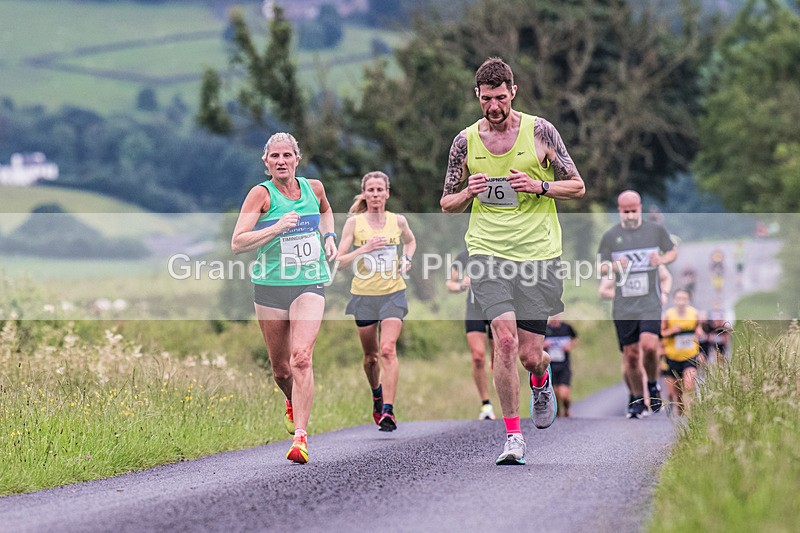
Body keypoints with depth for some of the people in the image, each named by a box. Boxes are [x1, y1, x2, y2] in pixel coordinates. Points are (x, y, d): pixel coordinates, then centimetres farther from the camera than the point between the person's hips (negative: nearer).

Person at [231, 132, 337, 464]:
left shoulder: (314, 188, 5)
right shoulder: (261, 194, -6)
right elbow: (237, 243, -14)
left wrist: (328, 236, 12)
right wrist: (277, 228, -23)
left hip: (310, 284, 1)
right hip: (270, 287, 0)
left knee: (301, 357, -18)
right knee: (280, 366, 9)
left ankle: (300, 436, -21)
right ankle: (293, 404, 44)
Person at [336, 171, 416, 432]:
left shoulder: (398, 221, 3)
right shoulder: (354, 222, -2)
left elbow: (410, 241, 25)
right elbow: (339, 261, -5)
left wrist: (407, 258, 5)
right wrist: (365, 249, -19)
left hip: (393, 293, 0)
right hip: (364, 294, 1)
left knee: (388, 350, -17)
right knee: (371, 355, 11)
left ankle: (388, 412, -22)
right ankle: (376, 393, 42)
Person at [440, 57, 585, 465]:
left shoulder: (540, 131, 0)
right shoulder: (465, 141, 5)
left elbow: (577, 187, 5)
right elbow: (447, 204, 14)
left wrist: (539, 186, -13)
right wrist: (468, 192, -8)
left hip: (537, 253, 0)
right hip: (487, 252, 1)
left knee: (530, 354, 0)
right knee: (505, 338, -18)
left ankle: (541, 379, 39)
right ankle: (513, 437, -9)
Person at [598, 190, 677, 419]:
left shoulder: (656, 230, 5)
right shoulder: (610, 236, 5)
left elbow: (673, 251, 17)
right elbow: (600, 268, 9)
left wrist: (662, 260, -5)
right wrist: (614, 266, -14)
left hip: (650, 301, -1)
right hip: (623, 304, 1)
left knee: (649, 346, -20)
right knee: (630, 355, 1)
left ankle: (652, 385, 7)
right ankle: (636, 399, 18)